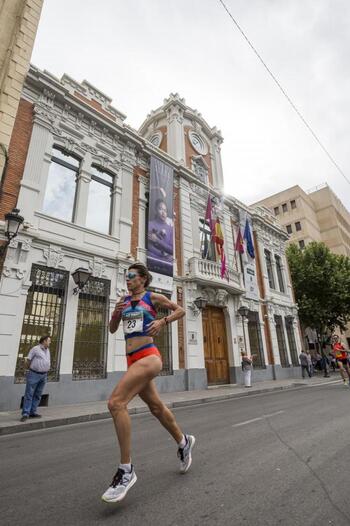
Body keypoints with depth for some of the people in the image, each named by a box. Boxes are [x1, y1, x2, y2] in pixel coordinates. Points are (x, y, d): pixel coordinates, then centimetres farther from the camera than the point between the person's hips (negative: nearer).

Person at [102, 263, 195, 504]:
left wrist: (162, 321, -12)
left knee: (116, 402, -20)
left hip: (148, 357, -7)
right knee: (156, 407, 18)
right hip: (133, 360, 7)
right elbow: (112, 329, 16)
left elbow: (181, 310, 5)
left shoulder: (153, 297, -1)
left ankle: (126, 470, -6)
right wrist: (116, 313, -3)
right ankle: (184, 442, 41)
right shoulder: (124, 301, 13)